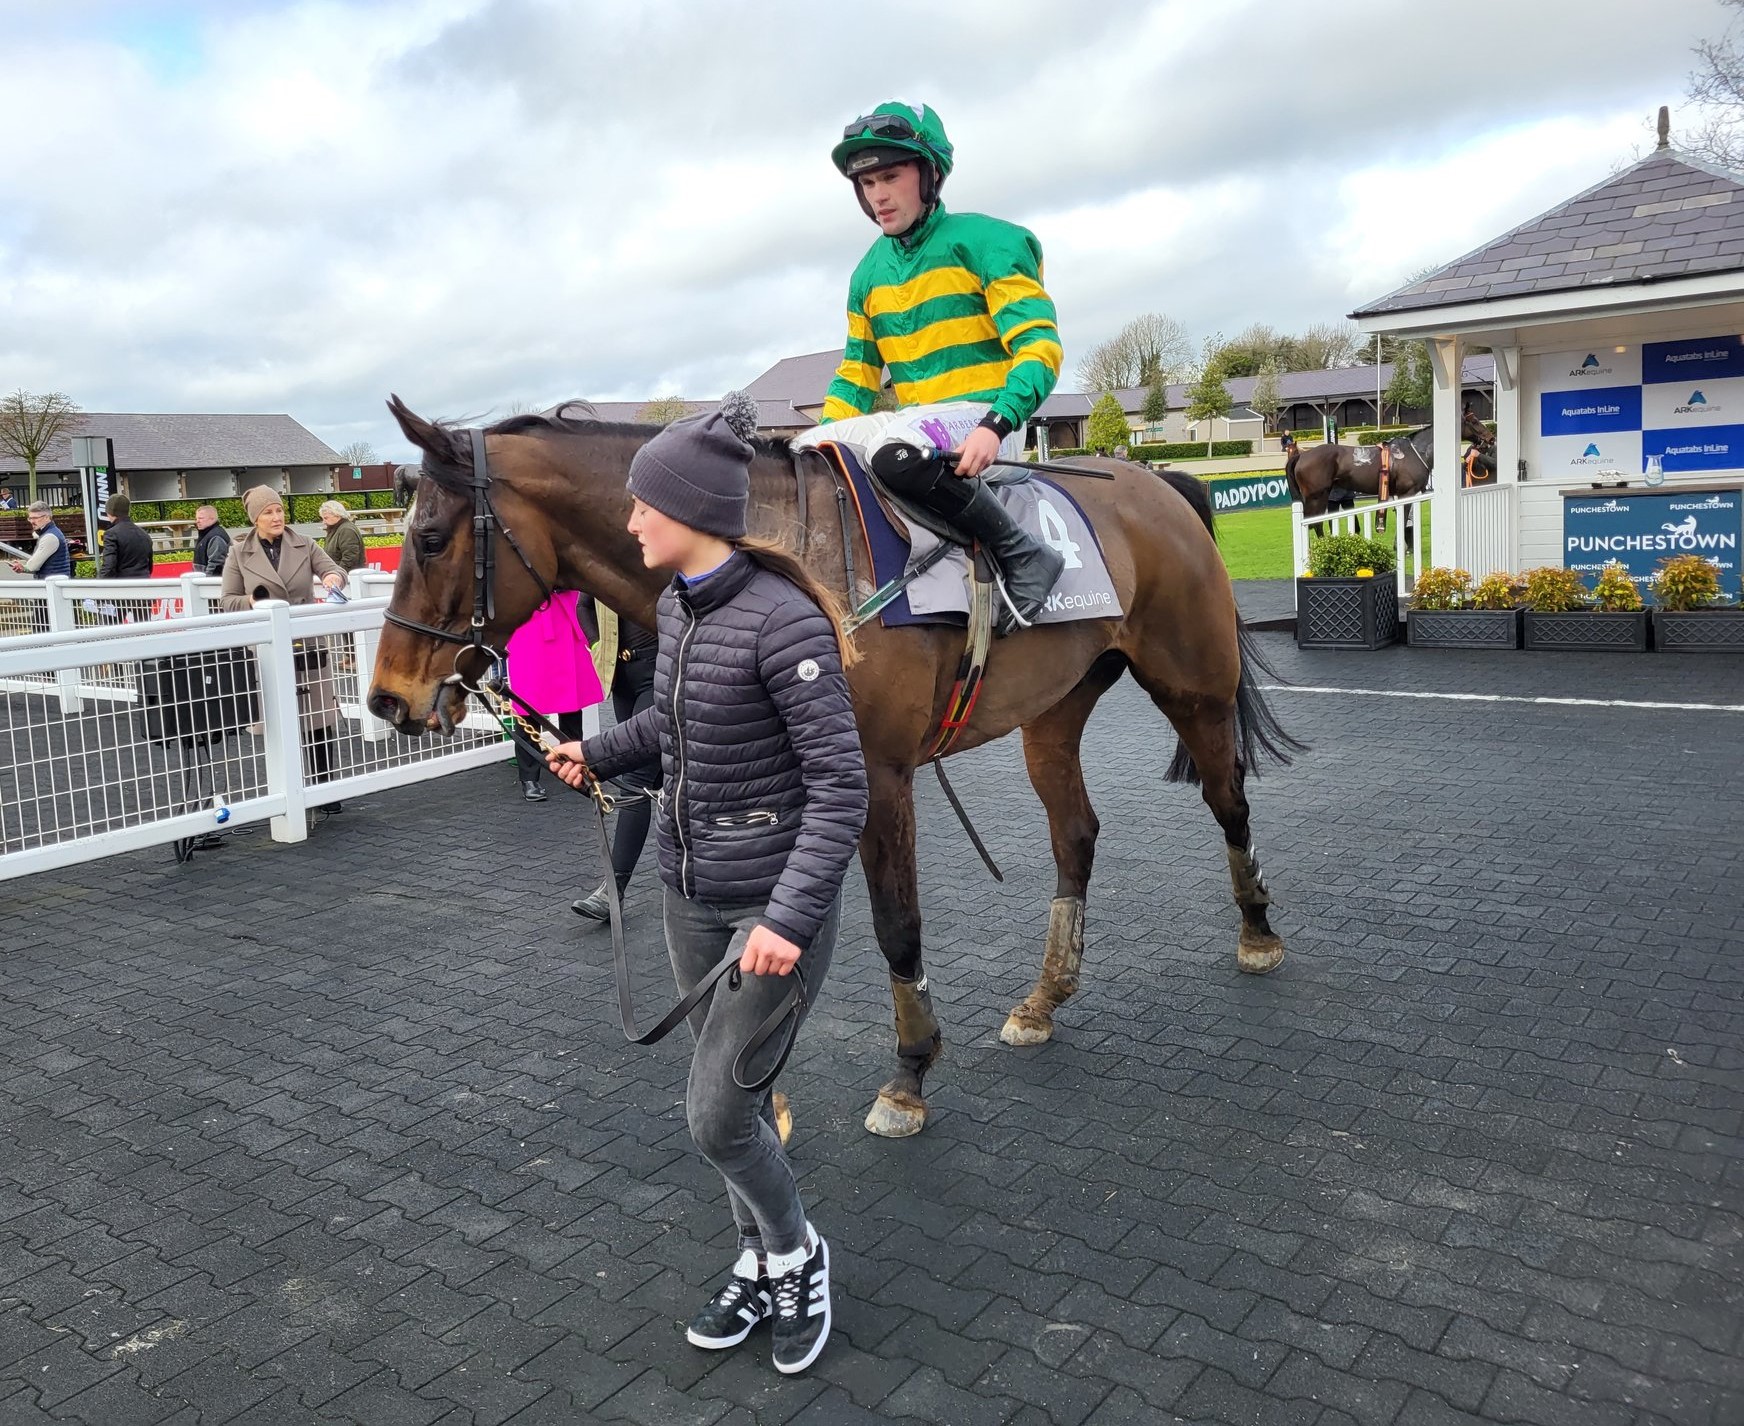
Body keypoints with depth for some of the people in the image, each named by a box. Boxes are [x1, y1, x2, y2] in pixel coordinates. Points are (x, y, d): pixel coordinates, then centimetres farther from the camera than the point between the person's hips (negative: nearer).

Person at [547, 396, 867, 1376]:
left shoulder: (781, 619, -23)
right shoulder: (678, 603, 2)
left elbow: (840, 782, -24)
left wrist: (792, 916, -31)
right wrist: (603, 752, 27)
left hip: (777, 899, -8)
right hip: (692, 891, 8)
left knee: (715, 1114, -2)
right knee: (735, 1096, 18)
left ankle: (797, 1253, 27)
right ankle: (765, 1268, 39)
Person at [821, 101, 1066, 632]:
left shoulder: (984, 242, -7)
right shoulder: (868, 275, 11)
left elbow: (1039, 347, -16)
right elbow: (857, 375, 17)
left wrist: (995, 425, -31)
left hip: (981, 418, -7)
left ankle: (1024, 555, -21)